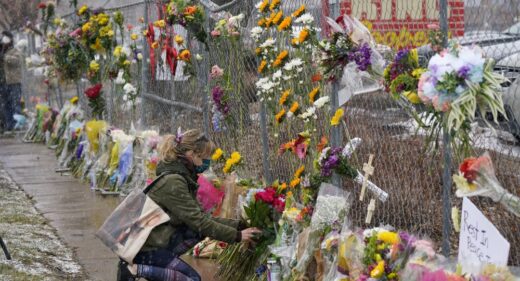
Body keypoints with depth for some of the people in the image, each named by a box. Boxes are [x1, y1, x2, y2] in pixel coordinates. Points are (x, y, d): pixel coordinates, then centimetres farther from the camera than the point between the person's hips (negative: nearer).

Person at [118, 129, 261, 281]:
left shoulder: (182, 177, 9)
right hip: (145, 249, -9)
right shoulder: (173, 182, -21)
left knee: (202, 228, -1)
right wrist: (237, 236, -17)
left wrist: (239, 226, 1)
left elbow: (201, 217, 8)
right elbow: (199, 222, -21)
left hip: (157, 240, 9)